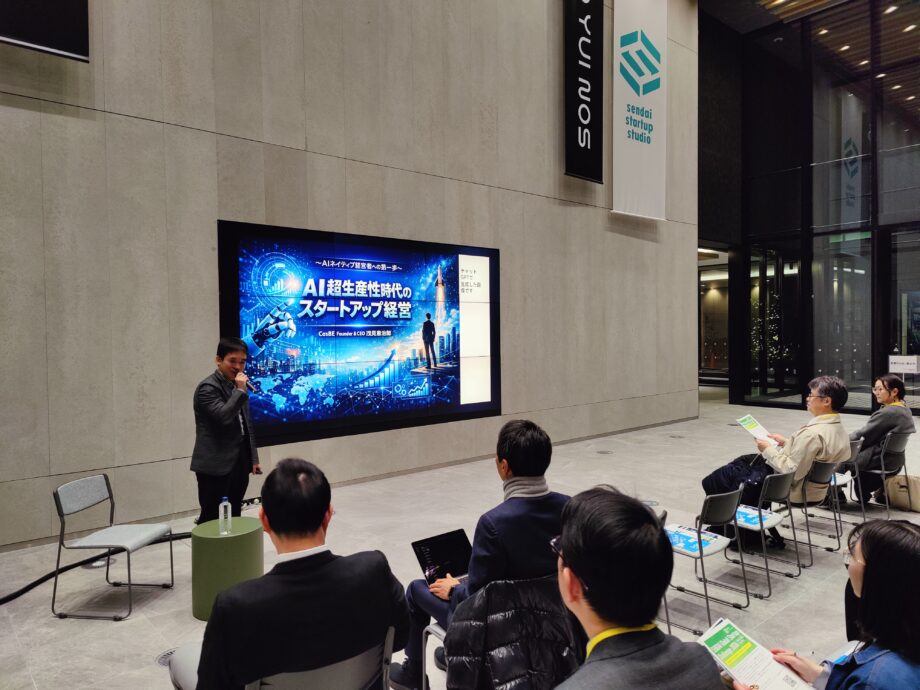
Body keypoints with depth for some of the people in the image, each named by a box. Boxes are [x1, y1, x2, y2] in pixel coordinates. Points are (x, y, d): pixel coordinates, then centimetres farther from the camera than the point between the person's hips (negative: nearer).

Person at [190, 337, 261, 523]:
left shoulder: (238, 386, 14)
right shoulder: (208, 388, -11)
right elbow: (223, 417, -27)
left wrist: (253, 458, 17)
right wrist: (241, 391, -21)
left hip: (239, 464, 8)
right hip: (216, 466, -8)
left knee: (234, 516, 13)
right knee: (211, 519, -3)